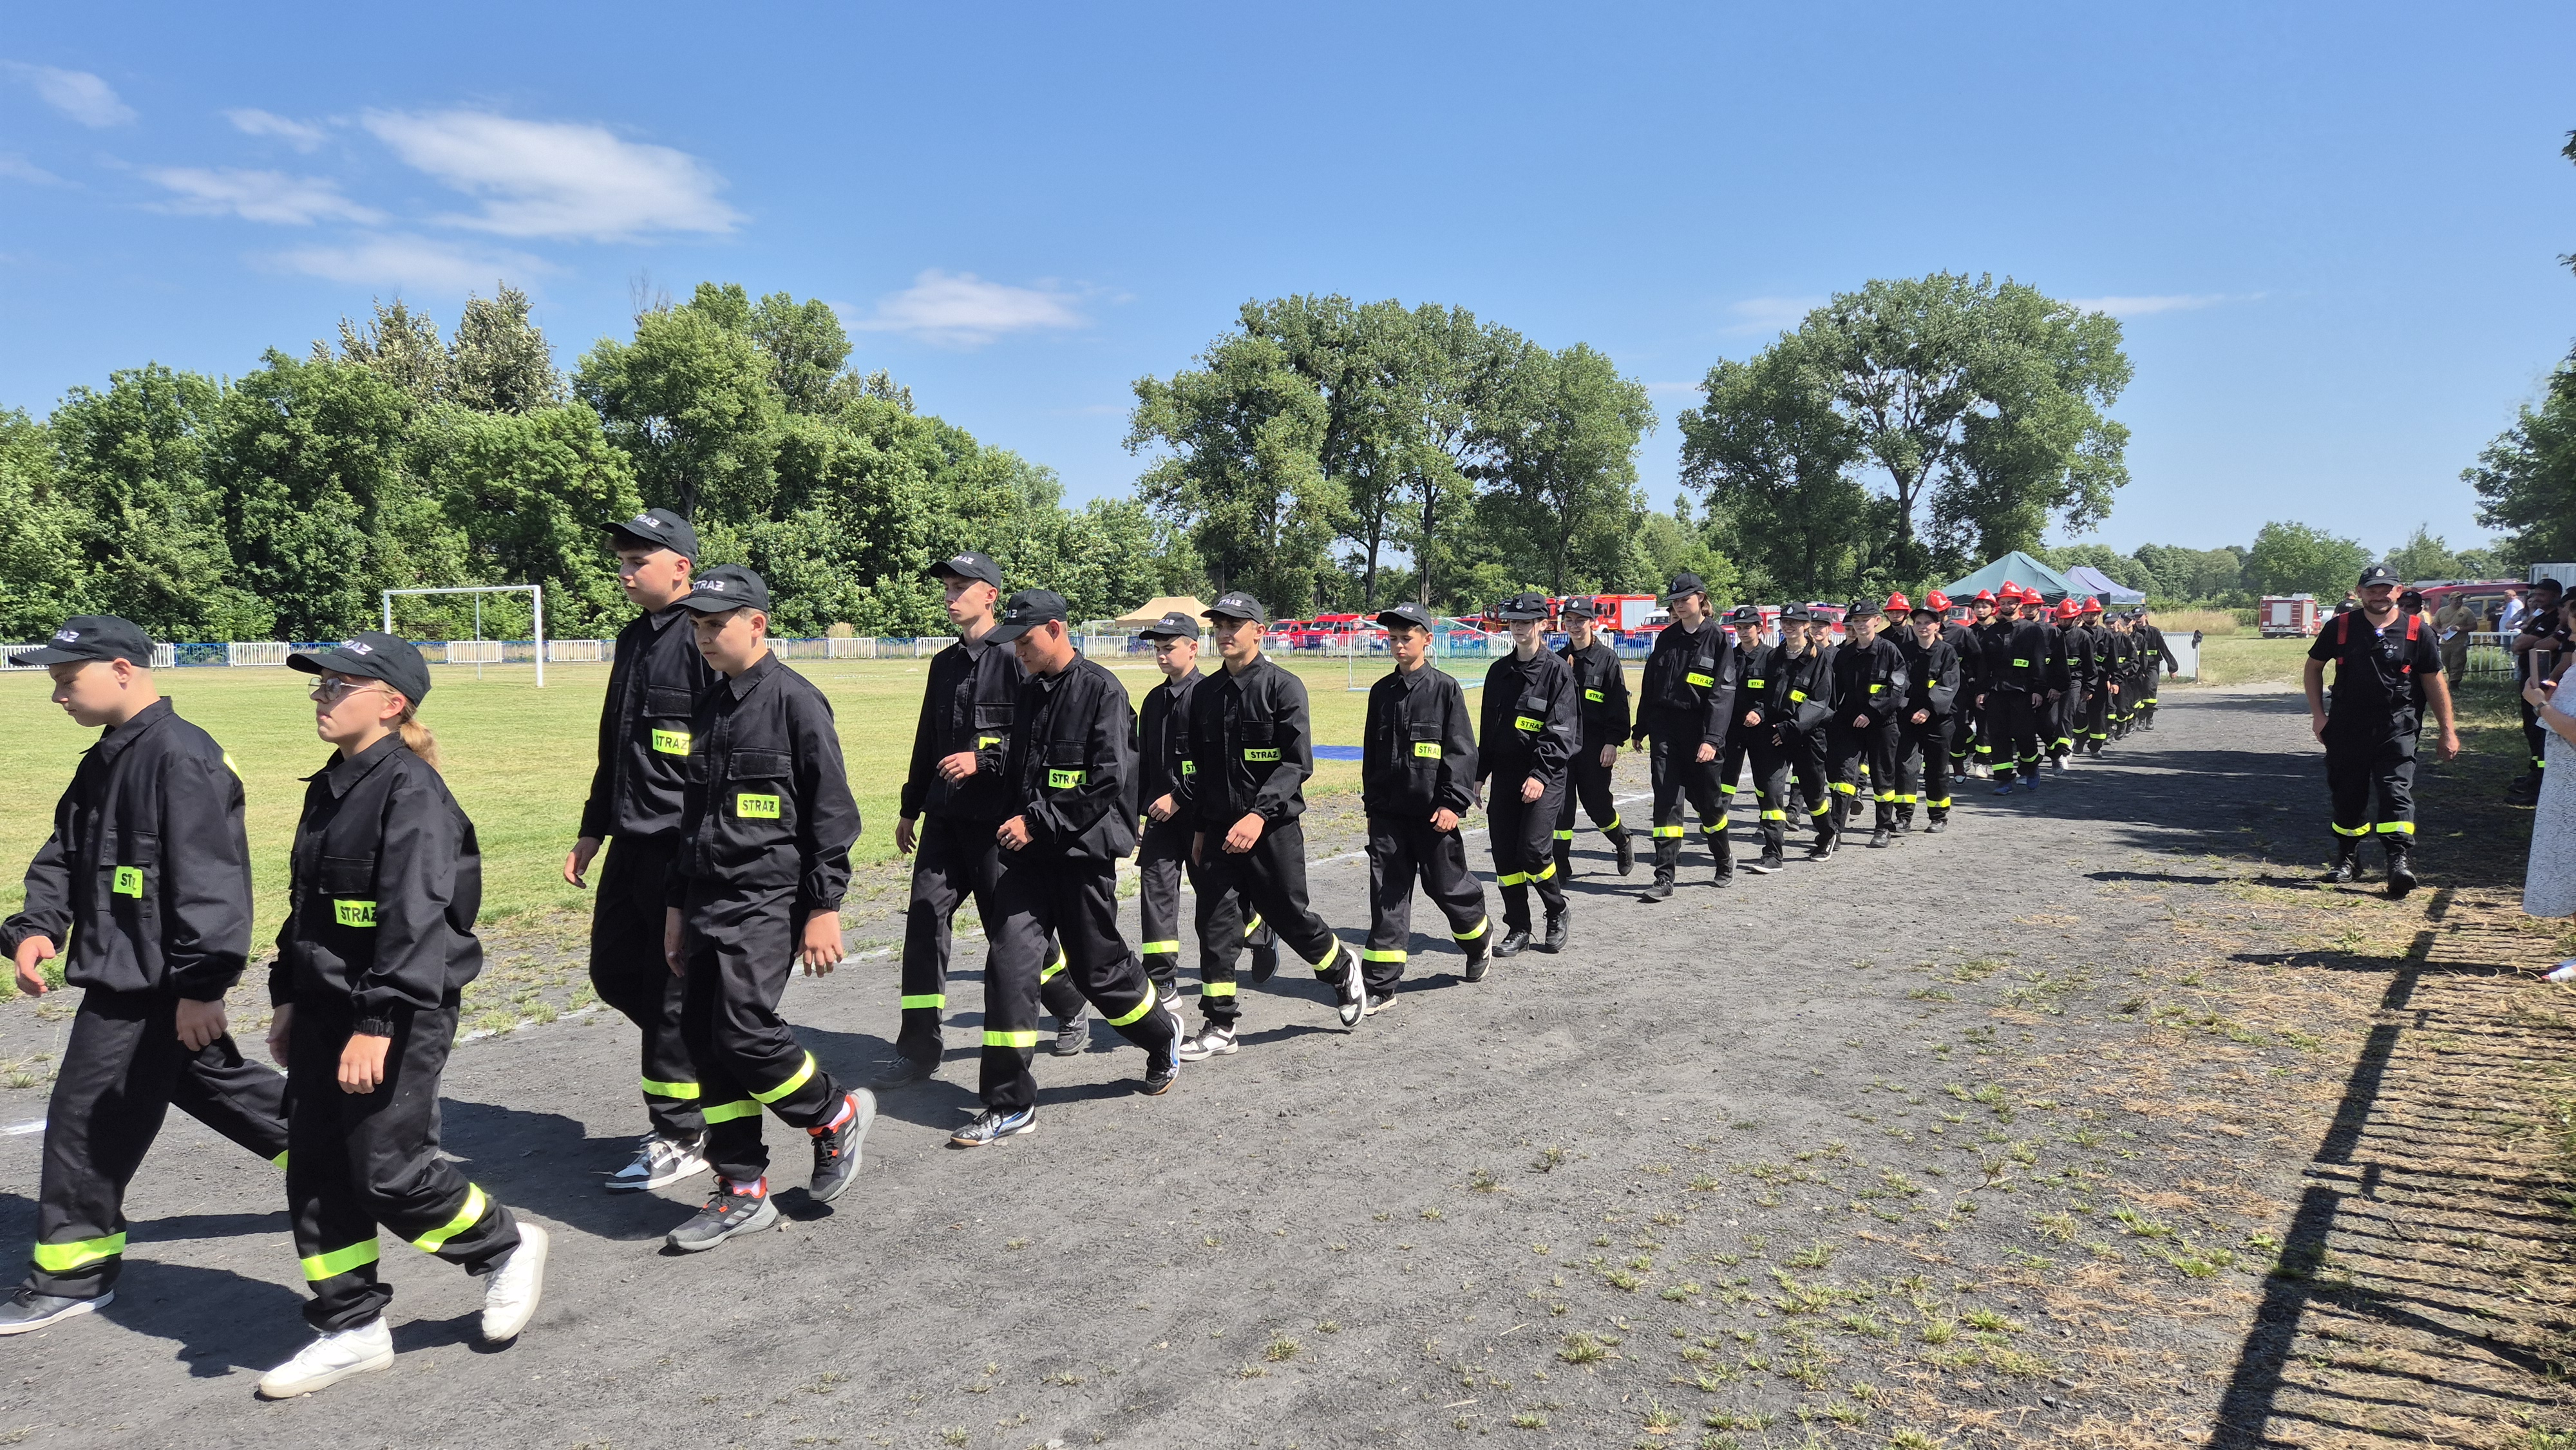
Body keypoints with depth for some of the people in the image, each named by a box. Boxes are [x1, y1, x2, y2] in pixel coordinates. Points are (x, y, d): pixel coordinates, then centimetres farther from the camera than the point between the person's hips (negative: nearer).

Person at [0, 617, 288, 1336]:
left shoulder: (181, 758, -20)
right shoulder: (107, 759, 12)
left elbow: (209, 880, -24)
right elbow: (65, 855, 18)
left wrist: (201, 985, -23)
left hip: (151, 981, -10)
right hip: (125, 974, 10)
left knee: (90, 1117, 0)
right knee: (215, 1086, 19)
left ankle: (72, 1275, 16)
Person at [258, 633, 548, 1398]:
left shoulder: (411, 790, -17)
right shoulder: (329, 788, 12)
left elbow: (414, 920, -23)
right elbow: (305, 905, 20)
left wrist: (378, 1025, -26)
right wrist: (287, 997, 21)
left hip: (399, 1016, -9)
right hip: (323, 1010, 9)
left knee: (387, 1172, -3)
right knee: (314, 1170, 11)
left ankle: (506, 1248, 21)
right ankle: (350, 1328, 24)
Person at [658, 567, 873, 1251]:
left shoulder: (795, 701, -9)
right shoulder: (709, 710, 14)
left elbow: (832, 813, -12)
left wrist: (824, 909, -15)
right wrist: (678, 905, 20)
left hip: (769, 900, -8)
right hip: (707, 904, 8)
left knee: (744, 1030, -15)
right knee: (704, 1037, 7)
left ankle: (837, 1117, 12)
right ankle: (742, 1192, 18)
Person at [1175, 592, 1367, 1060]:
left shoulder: (1283, 687, -8)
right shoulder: (1208, 693, 10)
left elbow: (1297, 764, -15)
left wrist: (1259, 815, -26)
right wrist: (1199, 828, 17)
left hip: (1274, 829, -5)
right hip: (1220, 829, 5)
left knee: (1288, 916, 6)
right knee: (1215, 924, 2)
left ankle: (1343, 970, 34)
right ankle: (1219, 1026, 11)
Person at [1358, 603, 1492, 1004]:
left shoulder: (1445, 688, -6)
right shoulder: (1381, 692, 9)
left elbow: (1461, 751, -9)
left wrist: (1453, 803, -15)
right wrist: (1371, 802, 15)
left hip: (1432, 812, -4)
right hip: (1388, 813, 4)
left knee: (1447, 884, 8)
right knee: (1387, 895, 2)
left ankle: (1480, 941, 39)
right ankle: (1380, 986, 4)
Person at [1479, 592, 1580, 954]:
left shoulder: (1557, 670, -6)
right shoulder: (1499, 671, 12)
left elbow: (1561, 731, -12)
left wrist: (1541, 774, -20)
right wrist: (1479, 774, 13)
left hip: (1544, 777, -6)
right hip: (1504, 775, 6)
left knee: (1532, 848, -13)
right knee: (1504, 853, 3)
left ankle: (1557, 913, 13)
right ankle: (1518, 929, 14)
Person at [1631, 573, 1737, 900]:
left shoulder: (1718, 639, -4)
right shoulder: (1666, 638, 10)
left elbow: (1722, 694, -11)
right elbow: (1649, 687, 16)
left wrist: (1712, 738, -21)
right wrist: (1639, 730, 16)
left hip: (1699, 734, -3)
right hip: (1664, 731, 3)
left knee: (1707, 801, 10)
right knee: (1666, 802, -4)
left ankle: (1724, 862, 34)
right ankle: (1664, 878, -5)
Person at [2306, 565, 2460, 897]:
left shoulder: (2416, 631, 1)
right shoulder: (2340, 628, 2)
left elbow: (2434, 681, 7)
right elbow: (2314, 666, 14)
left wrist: (2448, 730, 6)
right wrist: (2318, 714, 7)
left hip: (2396, 730, -1)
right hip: (2346, 729, 2)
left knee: (2397, 792, -14)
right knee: (2347, 796, 9)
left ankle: (2400, 860, -19)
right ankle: (2346, 858, 25)